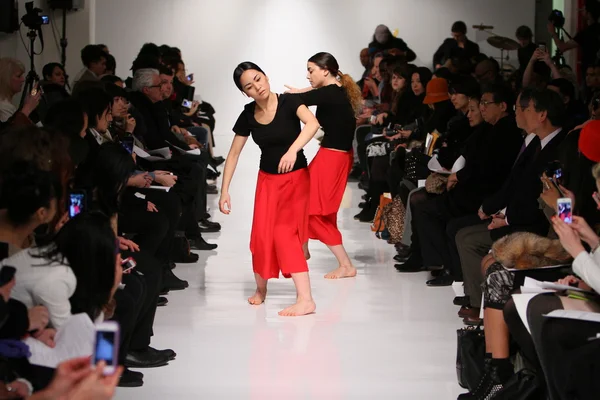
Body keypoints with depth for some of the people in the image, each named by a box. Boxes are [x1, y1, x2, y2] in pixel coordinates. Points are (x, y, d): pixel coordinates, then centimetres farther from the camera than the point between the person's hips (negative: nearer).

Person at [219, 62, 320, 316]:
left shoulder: (288, 102, -18)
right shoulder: (248, 115, -6)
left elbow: (312, 123, -37)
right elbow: (233, 154, 0)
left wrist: (293, 149, -51)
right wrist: (224, 191, -6)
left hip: (296, 178, -4)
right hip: (267, 179, 4)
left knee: (285, 232, -14)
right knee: (262, 233, -1)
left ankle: (305, 299, -16)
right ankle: (260, 289, 22)